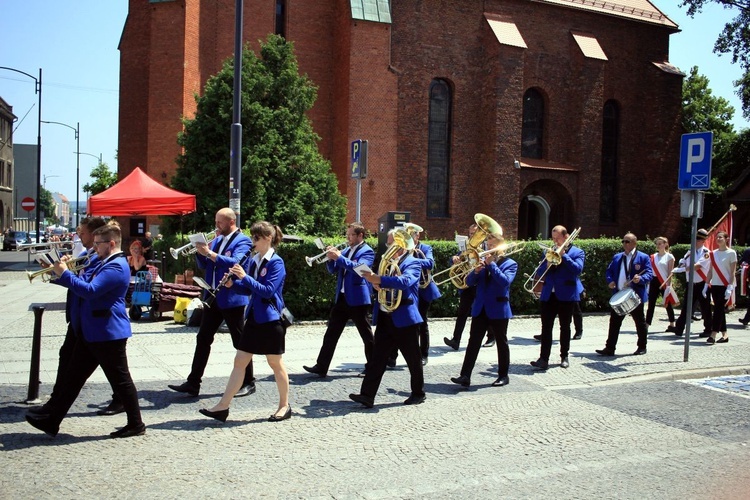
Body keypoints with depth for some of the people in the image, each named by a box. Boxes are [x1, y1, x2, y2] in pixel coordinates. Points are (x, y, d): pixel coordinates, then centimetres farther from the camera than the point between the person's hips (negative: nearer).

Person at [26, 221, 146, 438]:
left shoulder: (116, 267, -18)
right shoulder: (104, 264, 16)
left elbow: (90, 290, -26)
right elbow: (84, 282, 20)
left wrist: (64, 273, -19)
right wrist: (63, 272, 4)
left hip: (108, 333, -11)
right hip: (91, 332, 11)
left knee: (120, 379, -1)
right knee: (73, 376, 13)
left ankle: (136, 424, 10)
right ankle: (53, 421, 21)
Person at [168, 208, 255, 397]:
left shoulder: (243, 241, -9)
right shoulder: (217, 240, 14)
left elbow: (234, 262, -25)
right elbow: (203, 265, 14)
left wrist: (209, 252, -27)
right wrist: (200, 251, -4)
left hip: (232, 299, -7)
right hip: (213, 298, 8)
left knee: (240, 342, 3)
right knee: (203, 339, 7)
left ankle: (248, 383, 14)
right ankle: (193, 383, 12)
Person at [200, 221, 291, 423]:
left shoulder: (276, 262, -13)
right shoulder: (254, 261, 10)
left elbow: (267, 291, -21)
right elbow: (248, 290, 15)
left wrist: (244, 276, -24)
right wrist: (233, 283, -4)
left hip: (271, 319, -7)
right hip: (254, 317, 8)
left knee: (275, 363, 4)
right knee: (240, 361, 6)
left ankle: (285, 406, 20)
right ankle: (223, 406, 9)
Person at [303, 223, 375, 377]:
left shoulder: (367, 251, -6)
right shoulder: (345, 251, 16)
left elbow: (359, 268, -24)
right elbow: (333, 270, 16)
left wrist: (339, 257, -27)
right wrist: (331, 258, -4)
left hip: (357, 299, -7)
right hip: (341, 298, 7)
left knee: (366, 335, 5)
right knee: (331, 334, 4)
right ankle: (321, 367, 6)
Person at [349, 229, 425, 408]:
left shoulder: (413, 263, -6)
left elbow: (405, 281, -25)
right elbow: (380, 283, 16)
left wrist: (379, 279, -35)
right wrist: (376, 284, -9)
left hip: (404, 319, -6)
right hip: (385, 319, 6)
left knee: (413, 360, 8)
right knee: (377, 359, 1)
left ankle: (418, 393, 22)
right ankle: (367, 395, -1)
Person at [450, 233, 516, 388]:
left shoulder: (510, 264, -1)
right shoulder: (483, 261, 12)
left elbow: (505, 281, -20)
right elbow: (469, 282, 6)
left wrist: (491, 264, -19)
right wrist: (476, 271, -13)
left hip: (498, 309, -4)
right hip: (480, 308, 4)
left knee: (501, 344, 8)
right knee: (473, 343, -2)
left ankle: (503, 376, 19)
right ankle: (465, 376, -6)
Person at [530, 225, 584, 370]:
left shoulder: (577, 252, 3)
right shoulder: (549, 252, 14)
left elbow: (578, 269, -15)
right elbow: (539, 273, 7)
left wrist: (563, 255, -14)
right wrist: (548, 262, -10)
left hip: (566, 295, -3)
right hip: (548, 295, 3)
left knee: (565, 327, 8)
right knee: (546, 327, -5)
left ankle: (564, 357, 20)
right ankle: (544, 359, -10)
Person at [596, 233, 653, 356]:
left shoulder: (643, 257, -3)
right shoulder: (617, 257, 13)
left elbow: (649, 274, -9)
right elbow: (609, 271, 15)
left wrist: (640, 279, -29)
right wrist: (610, 280, -5)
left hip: (636, 296, -4)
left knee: (640, 322, 9)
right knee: (614, 322, 1)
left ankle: (642, 347, 23)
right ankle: (610, 348, 2)